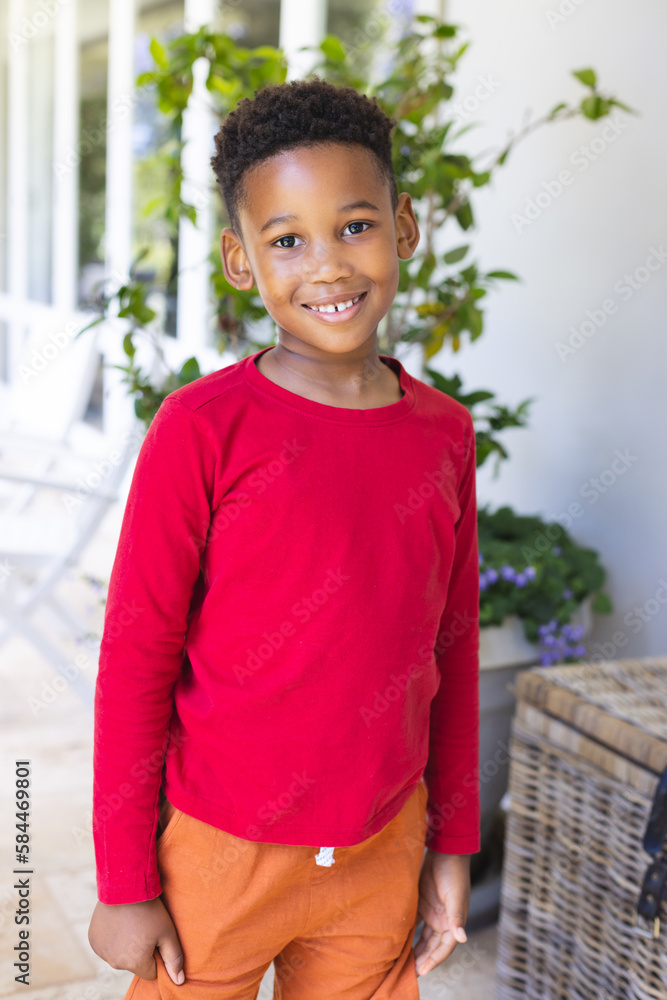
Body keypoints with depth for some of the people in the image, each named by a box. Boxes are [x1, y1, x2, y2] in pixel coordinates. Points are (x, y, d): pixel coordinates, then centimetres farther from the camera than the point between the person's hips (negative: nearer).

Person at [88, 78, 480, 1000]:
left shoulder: (444, 433, -2)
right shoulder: (203, 430, -15)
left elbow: (453, 648, 6)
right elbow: (134, 662, -10)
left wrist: (454, 844, 10)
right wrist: (125, 882, -6)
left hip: (382, 855, 4)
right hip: (218, 854, -3)